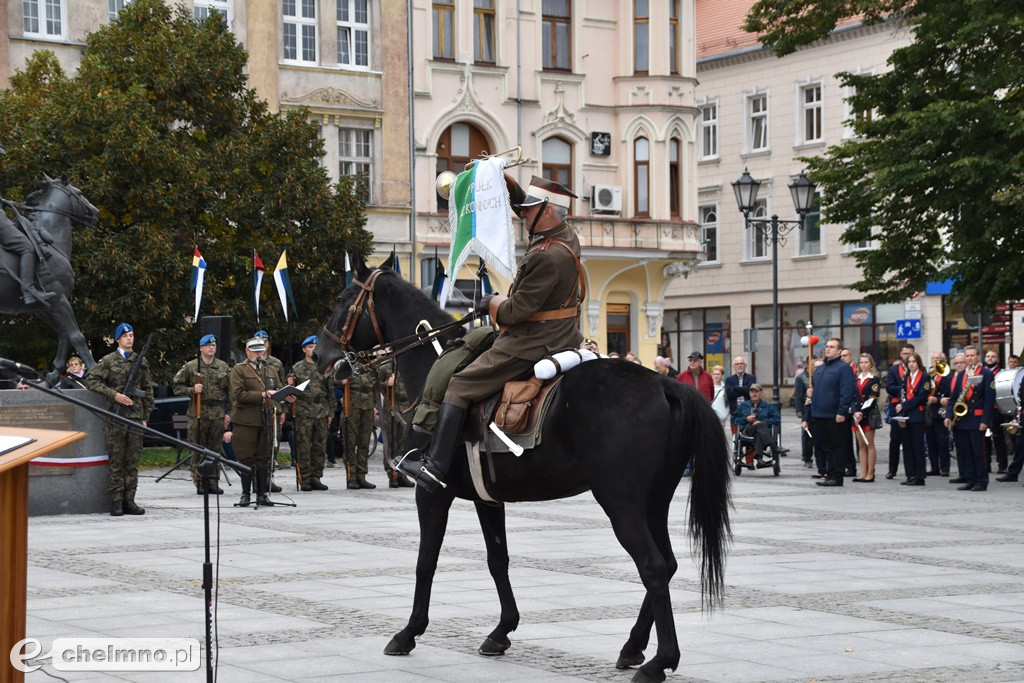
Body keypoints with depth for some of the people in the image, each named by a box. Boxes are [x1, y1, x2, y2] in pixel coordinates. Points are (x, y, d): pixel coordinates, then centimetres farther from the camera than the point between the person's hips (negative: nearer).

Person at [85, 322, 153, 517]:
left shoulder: (141, 362, 14)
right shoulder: (108, 361, 2)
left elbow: (147, 390, 17)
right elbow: (91, 380, -5)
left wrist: (145, 417, 12)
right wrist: (114, 394, -13)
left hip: (136, 416, 4)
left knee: (133, 461, 4)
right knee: (116, 461, -3)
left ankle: (129, 500, 10)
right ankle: (116, 502, -1)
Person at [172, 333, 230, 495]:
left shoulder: (224, 367, 9)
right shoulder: (190, 367, 3)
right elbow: (176, 386, 5)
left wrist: (228, 413, 5)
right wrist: (191, 390, -12)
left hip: (218, 414, 2)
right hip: (198, 414, -2)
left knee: (215, 449, 6)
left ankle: (213, 482, 12)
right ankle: (200, 483, 4)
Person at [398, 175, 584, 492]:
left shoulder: (547, 256, -25)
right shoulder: (567, 235, 5)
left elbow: (517, 311, -23)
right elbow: (520, 201, 23)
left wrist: (493, 303, -3)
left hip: (531, 344, -10)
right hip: (564, 338, 10)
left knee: (459, 386, -9)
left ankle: (435, 465, -14)